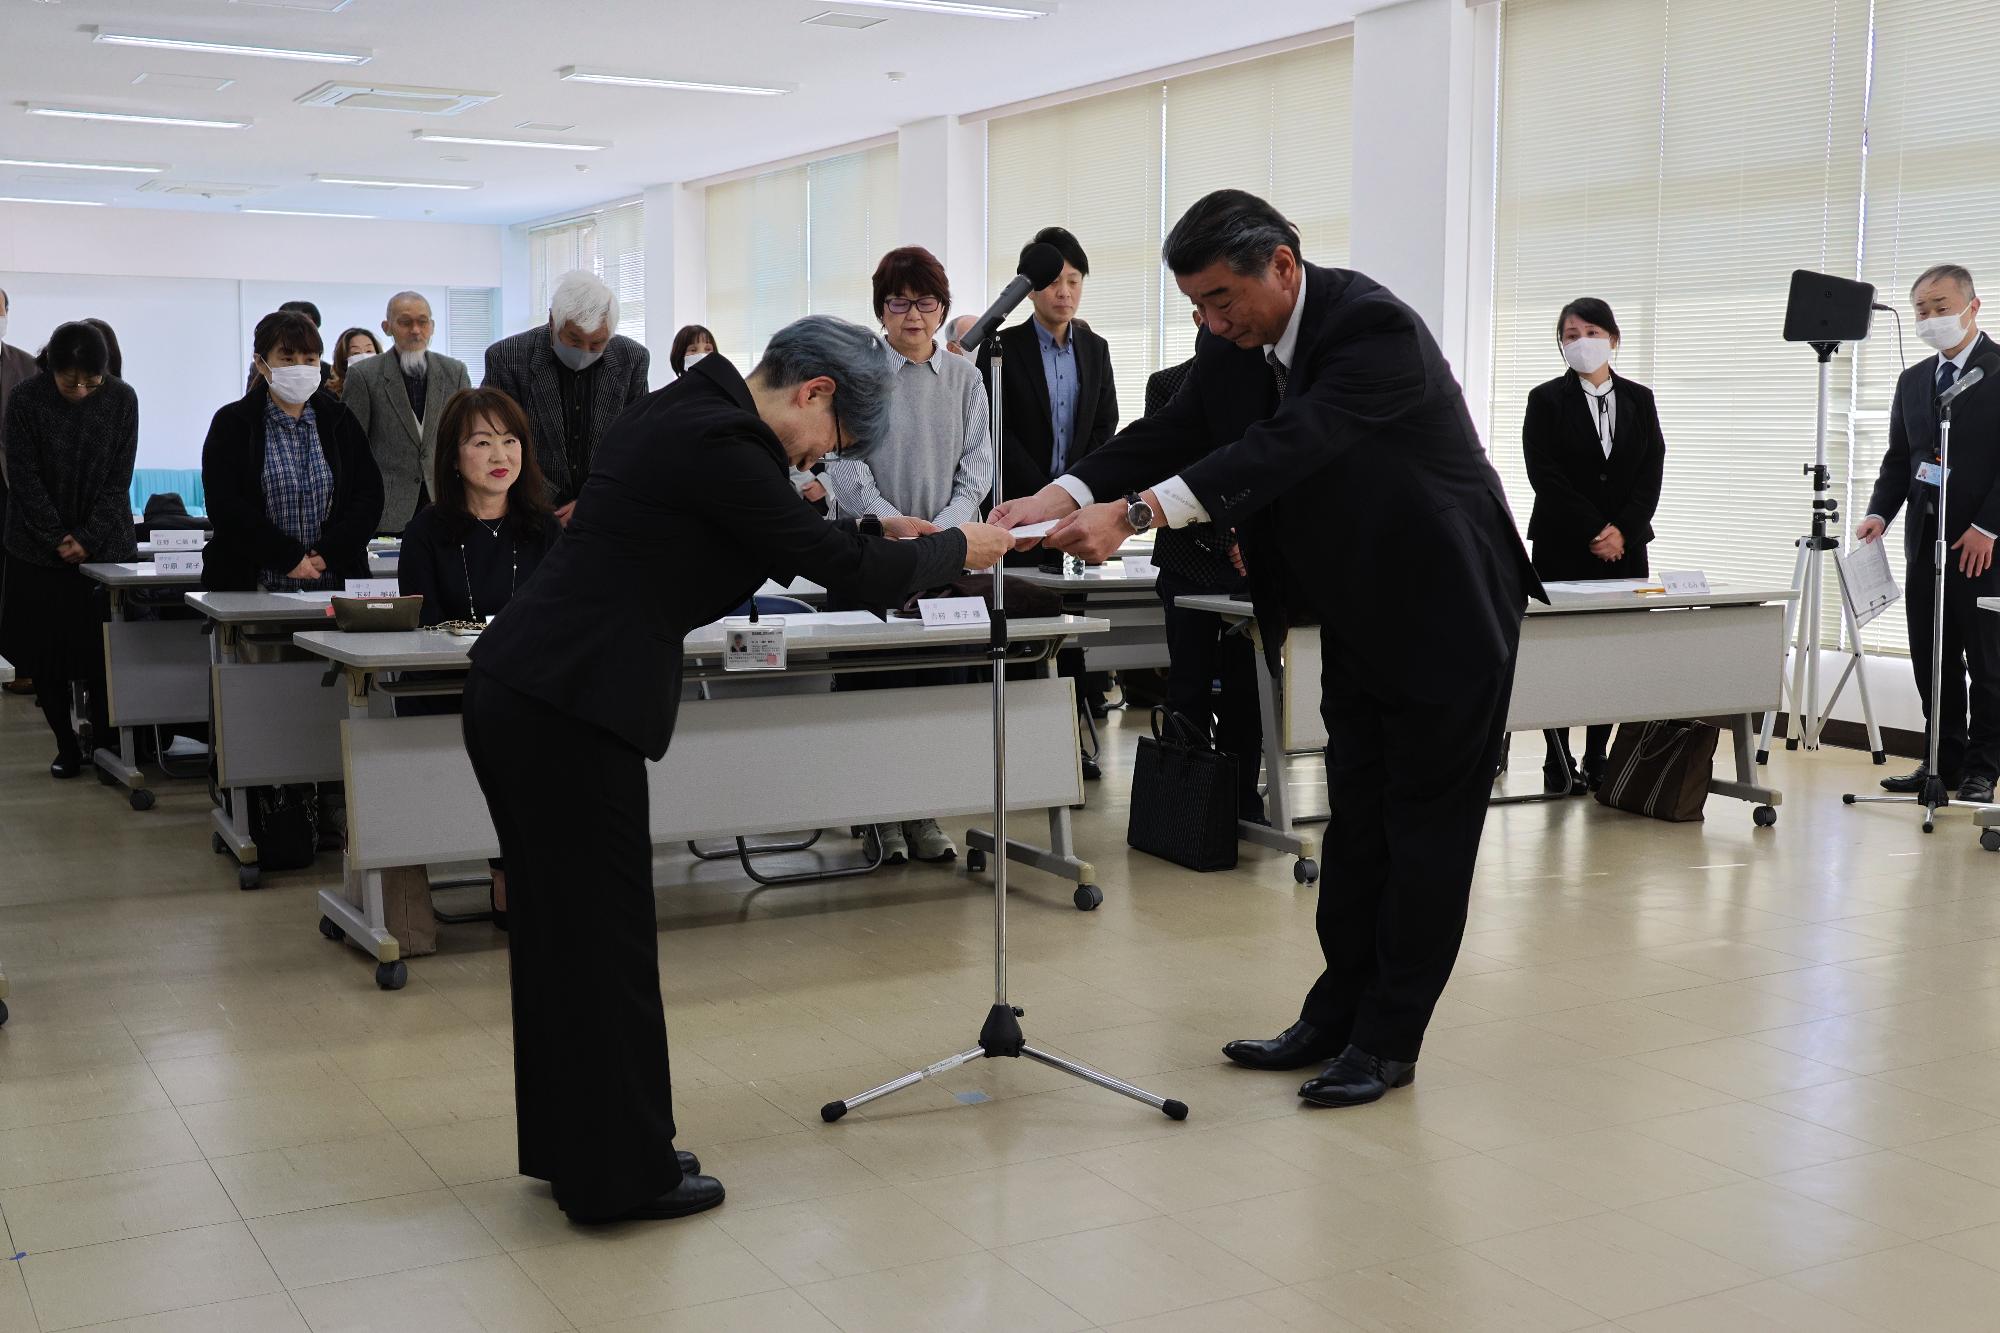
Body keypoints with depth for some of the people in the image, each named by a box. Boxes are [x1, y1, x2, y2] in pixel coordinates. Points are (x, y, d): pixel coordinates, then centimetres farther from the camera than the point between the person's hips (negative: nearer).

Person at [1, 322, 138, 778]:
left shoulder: (121, 399, -5)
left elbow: (119, 479, -4)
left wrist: (87, 539, -11)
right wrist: (59, 539, -12)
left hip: (107, 545, 0)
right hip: (40, 551, 0)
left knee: (105, 650, -5)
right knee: (46, 654, 2)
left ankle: (106, 737, 7)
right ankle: (66, 745, 13)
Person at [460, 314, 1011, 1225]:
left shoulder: (688, 409, 13)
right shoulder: (721, 443, -17)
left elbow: (783, 533, 27)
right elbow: (844, 572, -14)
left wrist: (877, 533, 24)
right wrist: (956, 550, 1)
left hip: (519, 696, 10)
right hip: (569, 712, -10)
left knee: (562, 930, 17)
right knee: (604, 938, 1)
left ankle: (572, 1146, 30)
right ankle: (621, 1174, 14)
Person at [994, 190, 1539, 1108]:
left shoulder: (1374, 328, -28)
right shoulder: (1232, 347, -3)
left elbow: (1288, 444, -39)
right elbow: (1171, 435, -7)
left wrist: (1136, 513, -47)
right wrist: (1059, 498, -25)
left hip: (1446, 611, -8)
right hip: (1359, 613, 8)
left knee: (1427, 826, 1)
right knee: (1358, 819, 13)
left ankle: (1389, 1041, 9)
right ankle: (1335, 1017, 22)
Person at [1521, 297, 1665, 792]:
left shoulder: (1639, 399, 11)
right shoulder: (1546, 400, 1)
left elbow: (1652, 473, 4)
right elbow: (1545, 475, -8)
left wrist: (1623, 531, -9)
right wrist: (1593, 533, -13)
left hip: (1625, 546, 3)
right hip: (1563, 547, -3)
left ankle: (1599, 763, 7)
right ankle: (1558, 766, 3)